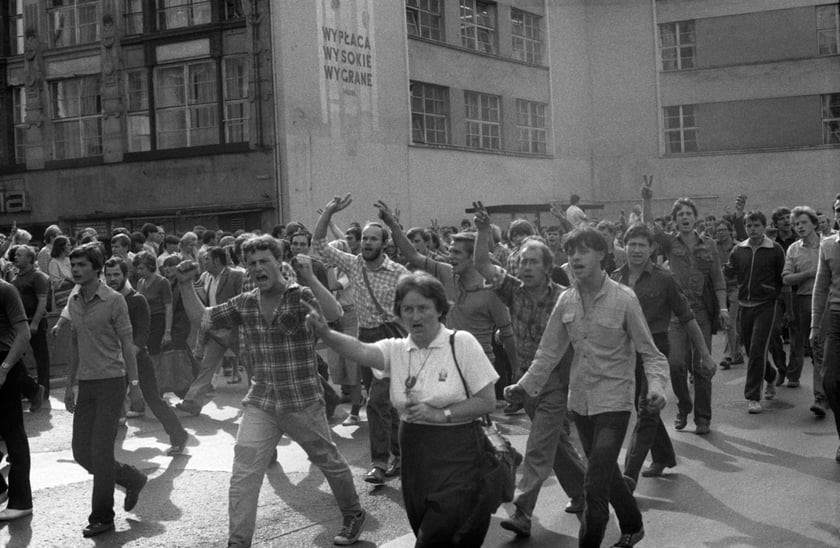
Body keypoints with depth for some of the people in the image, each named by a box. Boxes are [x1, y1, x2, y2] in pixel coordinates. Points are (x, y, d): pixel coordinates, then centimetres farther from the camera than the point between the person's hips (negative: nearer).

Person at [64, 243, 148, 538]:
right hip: (86, 383, 6)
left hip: (111, 381, -6)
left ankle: (102, 517, 6)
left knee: (100, 449, -6)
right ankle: (132, 479, 27)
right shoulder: (73, 300, 9)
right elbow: (74, 344, 15)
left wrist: (134, 384, -11)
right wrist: (70, 385, 15)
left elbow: (127, 344, -8)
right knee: (81, 451, 5)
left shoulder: (114, 300, -9)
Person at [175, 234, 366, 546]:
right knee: (243, 474, -6)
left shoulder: (301, 296, -10)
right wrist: (186, 285, -5)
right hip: (260, 404, 3)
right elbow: (202, 319, 8)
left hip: (303, 403, -3)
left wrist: (309, 277, -35)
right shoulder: (244, 304, 4)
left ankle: (353, 516, 39)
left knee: (329, 462, 15)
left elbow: (335, 316, -28)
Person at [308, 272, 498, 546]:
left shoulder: (461, 343, -8)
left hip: (455, 454, -4)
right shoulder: (396, 350, 2)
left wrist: (441, 414, -19)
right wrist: (324, 333, -38)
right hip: (414, 455, 5)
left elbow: (487, 401, -9)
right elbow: (360, 350, -19)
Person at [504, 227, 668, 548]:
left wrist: (656, 385, -26)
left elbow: (649, 352, -10)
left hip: (613, 402, -5)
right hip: (580, 401, 6)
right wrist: (525, 386, -5)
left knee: (595, 485, -11)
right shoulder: (566, 301, 1)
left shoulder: (623, 299, -13)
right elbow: (549, 352, 5)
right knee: (606, 473, 22)